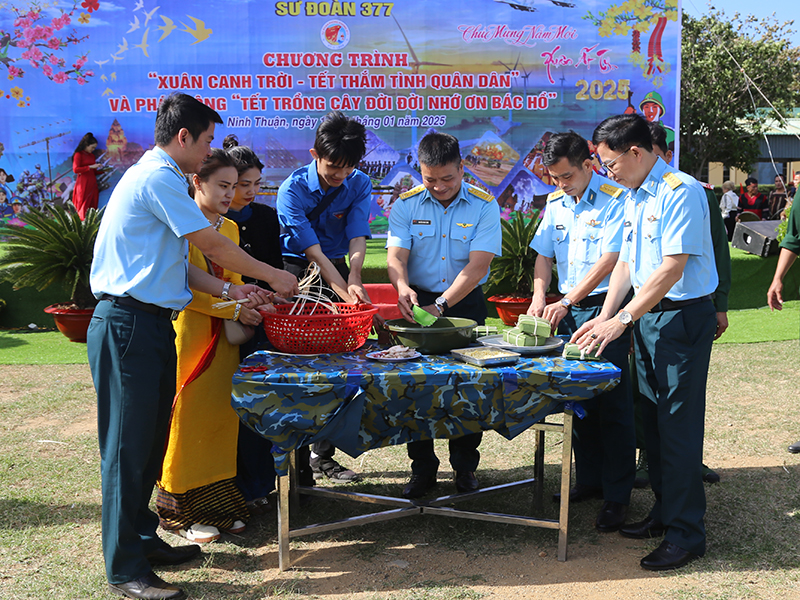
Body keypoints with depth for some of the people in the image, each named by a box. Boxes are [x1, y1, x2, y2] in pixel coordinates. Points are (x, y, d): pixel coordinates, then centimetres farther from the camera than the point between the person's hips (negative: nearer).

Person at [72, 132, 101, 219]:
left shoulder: (92, 155, 18)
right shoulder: (78, 155, -2)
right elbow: (75, 169, -15)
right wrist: (90, 167, -16)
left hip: (92, 183, 6)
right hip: (83, 184, -6)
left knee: (92, 206, 0)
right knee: (83, 207, -7)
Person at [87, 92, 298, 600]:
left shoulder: (158, 178, 20)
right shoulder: (158, 178, -13)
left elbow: (176, 266, 20)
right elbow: (212, 245, -11)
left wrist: (230, 291, 11)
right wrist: (274, 277, 1)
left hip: (152, 325, 10)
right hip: (128, 324, -10)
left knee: (151, 441, 15)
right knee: (128, 446, -5)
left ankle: (142, 540, 27)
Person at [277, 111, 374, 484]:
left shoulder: (359, 184, -3)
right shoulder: (293, 190, -15)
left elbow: (357, 236, -12)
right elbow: (313, 252, -21)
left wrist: (354, 280, -32)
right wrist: (345, 293, -30)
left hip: (338, 271, 4)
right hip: (295, 273, -3)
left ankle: (323, 455, 12)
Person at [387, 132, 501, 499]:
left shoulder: (484, 205, -6)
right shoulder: (406, 205, -1)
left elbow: (477, 265, -15)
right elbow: (396, 255, -10)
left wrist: (441, 305, -25)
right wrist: (403, 287, -33)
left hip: (466, 304, -1)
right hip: (417, 302, 1)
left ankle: (465, 467, 18)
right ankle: (423, 468, 15)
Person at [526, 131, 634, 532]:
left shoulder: (615, 199, -12)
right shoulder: (555, 203, 11)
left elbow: (609, 260, -19)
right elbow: (543, 254, 14)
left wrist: (567, 302, -21)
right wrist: (539, 296, -4)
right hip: (569, 310, 7)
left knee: (612, 404, -4)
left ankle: (617, 495, 5)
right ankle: (589, 481, 25)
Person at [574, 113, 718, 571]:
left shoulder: (681, 191, -16)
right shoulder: (634, 197, 13)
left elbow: (673, 267, -22)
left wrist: (622, 320, -22)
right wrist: (604, 317, 7)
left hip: (682, 316, -9)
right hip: (645, 315, 9)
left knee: (679, 427, -5)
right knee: (653, 420, 15)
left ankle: (686, 534, 4)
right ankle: (664, 512, 28)